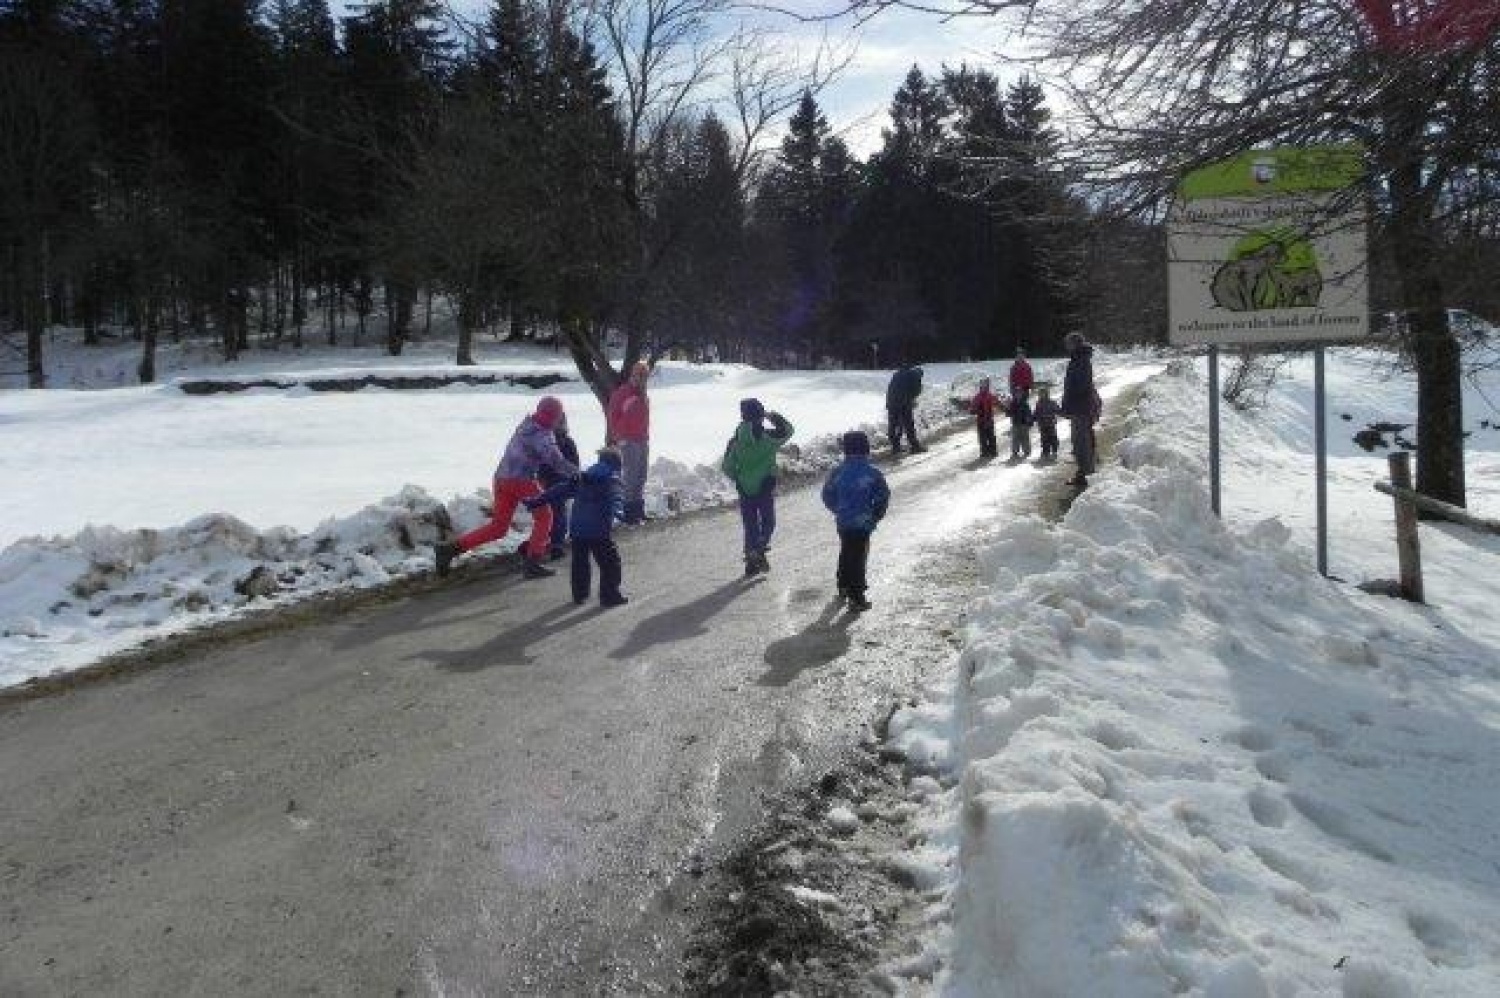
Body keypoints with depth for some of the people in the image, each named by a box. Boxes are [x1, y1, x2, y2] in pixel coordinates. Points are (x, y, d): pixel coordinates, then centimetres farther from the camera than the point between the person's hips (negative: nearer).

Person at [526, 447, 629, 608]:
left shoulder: (581, 478, 17)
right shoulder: (613, 480, -1)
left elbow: (561, 489, 17)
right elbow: (616, 497, -24)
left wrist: (537, 501, 21)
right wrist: (618, 512, -44)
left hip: (577, 528, 6)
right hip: (599, 530, -6)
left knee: (580, 562, 20)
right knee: (610, 563, 5)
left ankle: (580, 594, 26)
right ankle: (610, 595, 6)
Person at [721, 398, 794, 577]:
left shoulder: (736, 440, -6)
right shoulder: (769, 437, -11)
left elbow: (727, 467, -1)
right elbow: (787, 430, 9)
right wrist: (773, 416, 18)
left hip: (745, 490, 2)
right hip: (766, 489, -2)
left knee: (750, 526, 12)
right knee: (768, 523, 14)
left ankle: (752, 563, 15)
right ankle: (760, 551, -8)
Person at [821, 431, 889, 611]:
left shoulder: (837, 472, -2)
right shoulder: (872, 473, -9)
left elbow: (827, 495, 5)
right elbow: (883, 496, -4)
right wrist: (875, 516, 9)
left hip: (842, 522, 4)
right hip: (862, 523, -4)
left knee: (846, 554, 23)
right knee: (858, 557, 0)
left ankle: (844, 586, 38)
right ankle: (856, 597, -1)